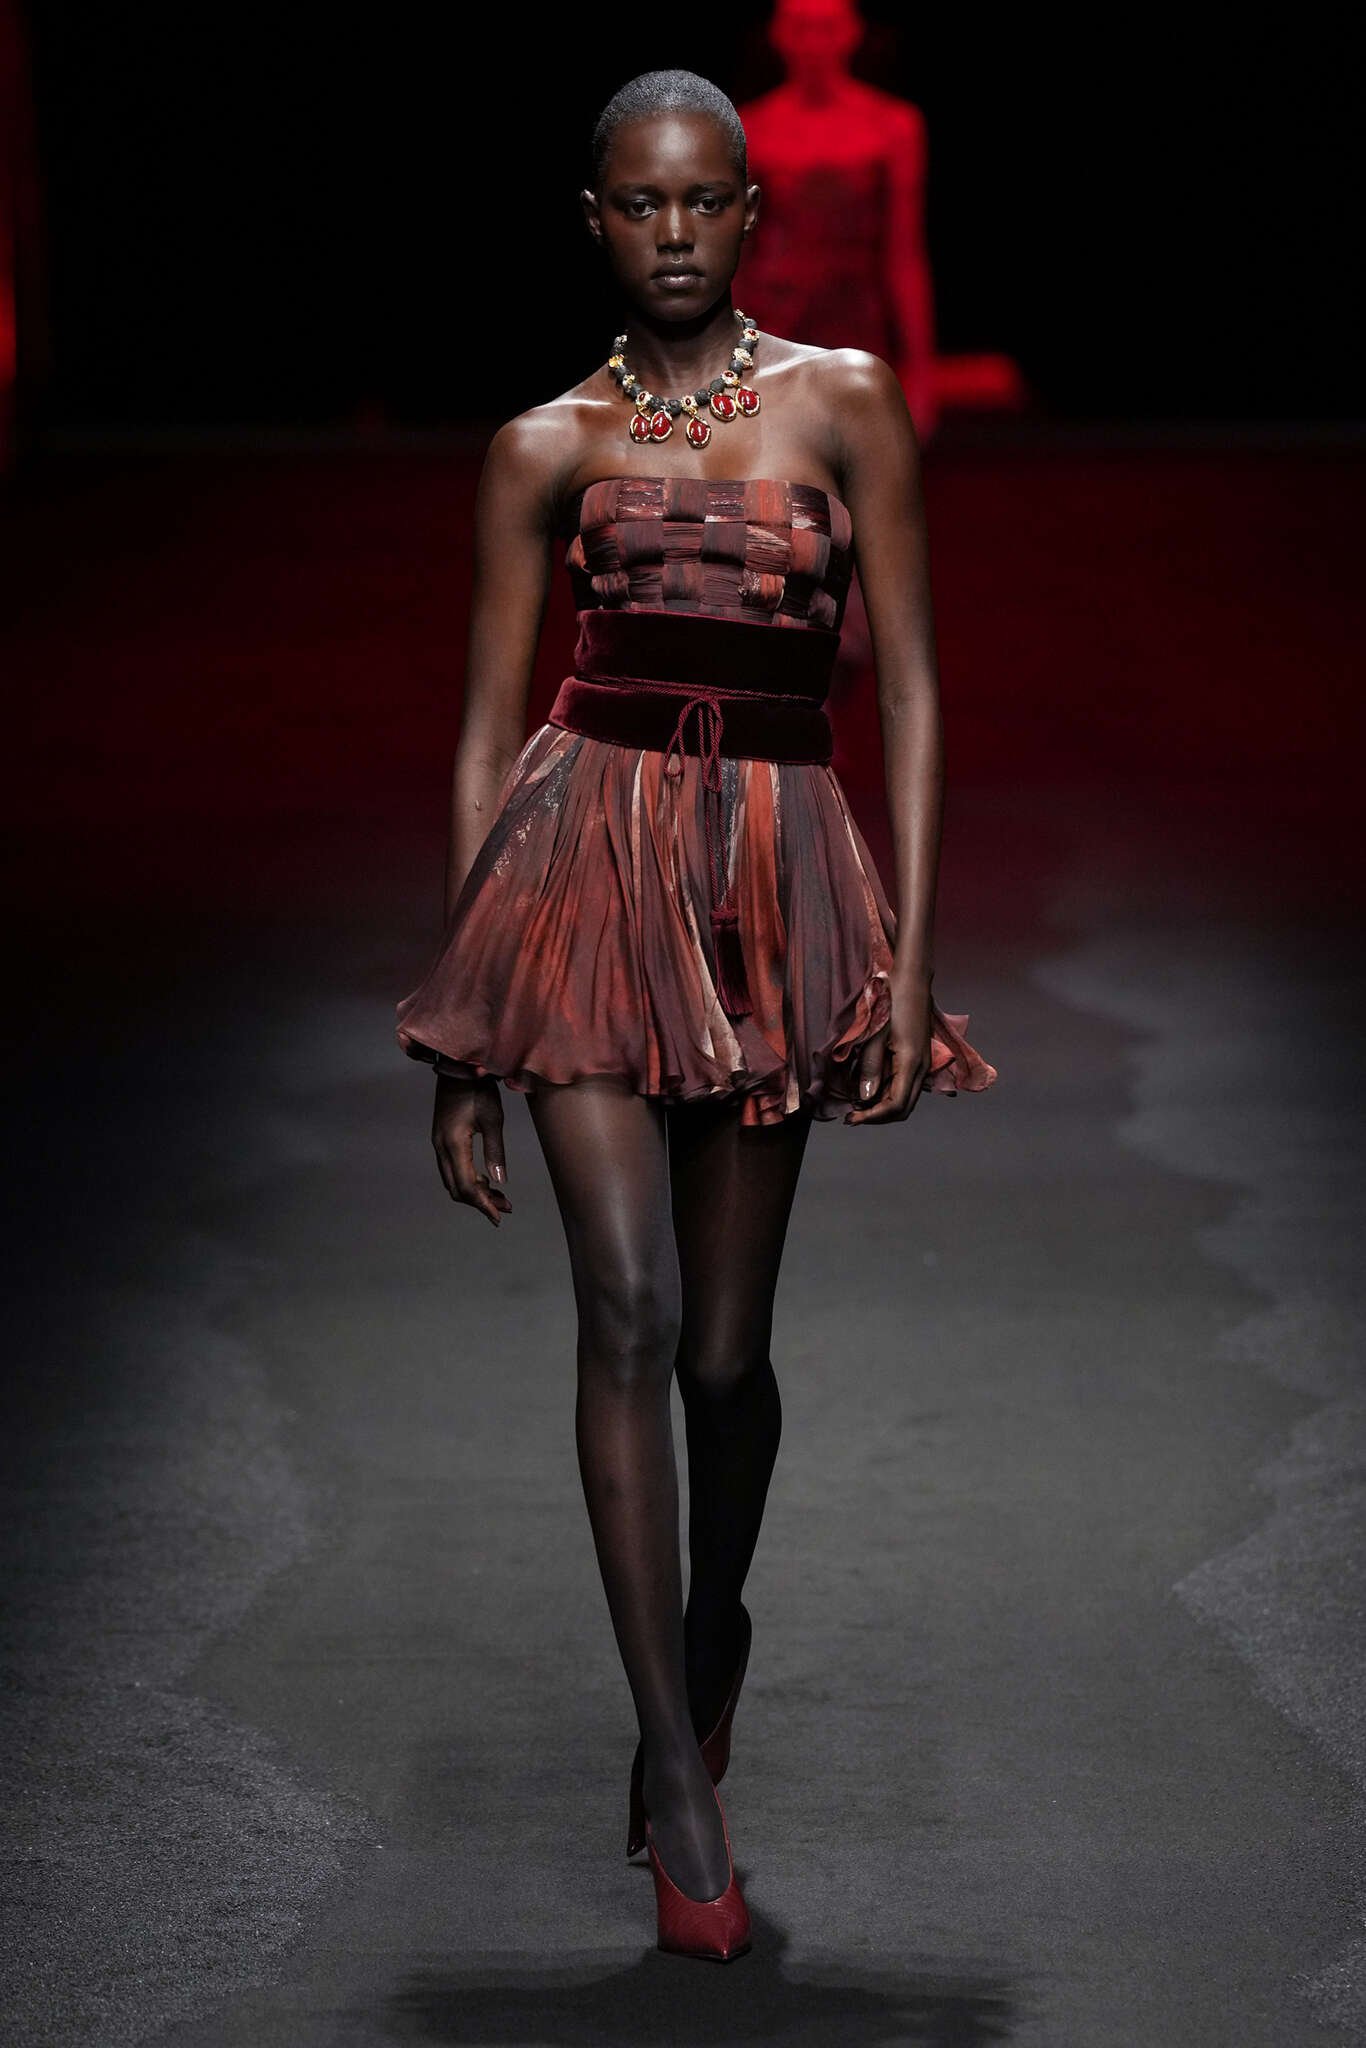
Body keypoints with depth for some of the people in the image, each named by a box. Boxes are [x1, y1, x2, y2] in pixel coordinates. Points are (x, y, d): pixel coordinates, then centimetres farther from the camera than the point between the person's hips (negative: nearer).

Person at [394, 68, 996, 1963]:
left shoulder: (845, 407, 7)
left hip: (776, 873, 0)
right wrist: (461, 1040, 6)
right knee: (630, 1310, -12)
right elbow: (486, 730, 9)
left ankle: (713, 1630, 36)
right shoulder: (548, 447, 9)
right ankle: (685, 1793, -8)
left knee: (727, 1347, 5)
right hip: (588, 854, 0)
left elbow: (911, 690, 5)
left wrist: (912, 956, -4)